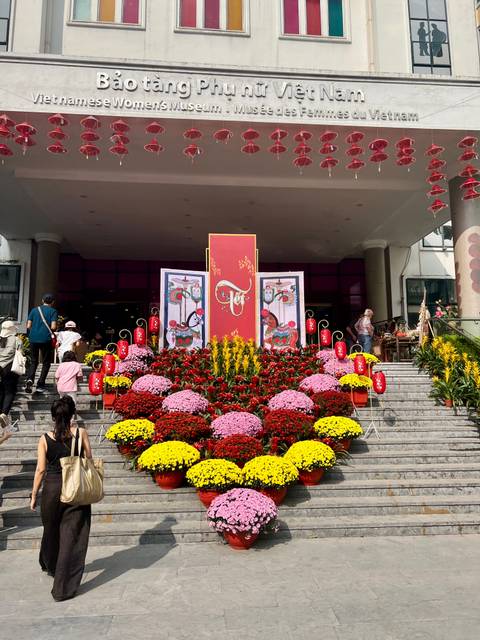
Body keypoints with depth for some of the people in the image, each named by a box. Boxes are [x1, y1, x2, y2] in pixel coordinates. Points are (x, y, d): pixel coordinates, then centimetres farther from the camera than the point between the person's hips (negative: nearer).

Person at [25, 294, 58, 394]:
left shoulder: (34, 310, 10)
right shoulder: (53, 311, 0)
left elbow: (28, 326, 5)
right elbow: (53, 327, -10)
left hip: (33, 338, 3)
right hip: (46, 339, -3)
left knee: (33, 361, 15)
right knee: (46, 362, 10)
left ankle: (30, 379, -9)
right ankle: (40, 385, 5)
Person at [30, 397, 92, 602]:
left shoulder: (45, 439, -7)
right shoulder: (81, 434, -9)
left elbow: (41, 469, -5)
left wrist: (34, 495, 6)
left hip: (52, 488, 2)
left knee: (51, 531, 25)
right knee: (72, 535, 5)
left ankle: (50, 566, 50)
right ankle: (63, 588, 6)